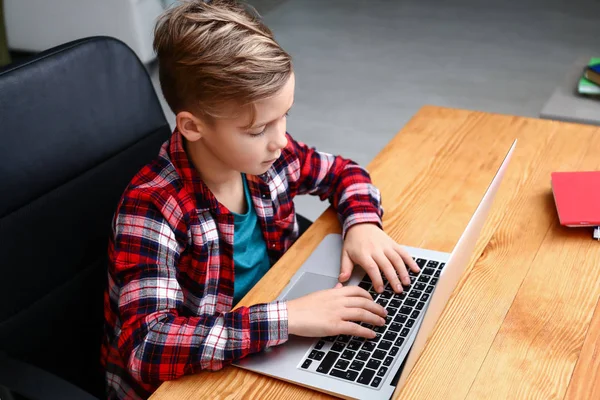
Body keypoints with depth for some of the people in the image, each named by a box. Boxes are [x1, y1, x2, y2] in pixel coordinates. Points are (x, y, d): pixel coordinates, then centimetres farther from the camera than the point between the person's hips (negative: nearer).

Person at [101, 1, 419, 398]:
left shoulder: (269, 156, -11)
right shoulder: (151, 209, -27)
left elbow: (343, 172, 8)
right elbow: (148, 347, -36)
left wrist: (362, 224, -13)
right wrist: (288, 317, -38)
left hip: (266, 358, 5)